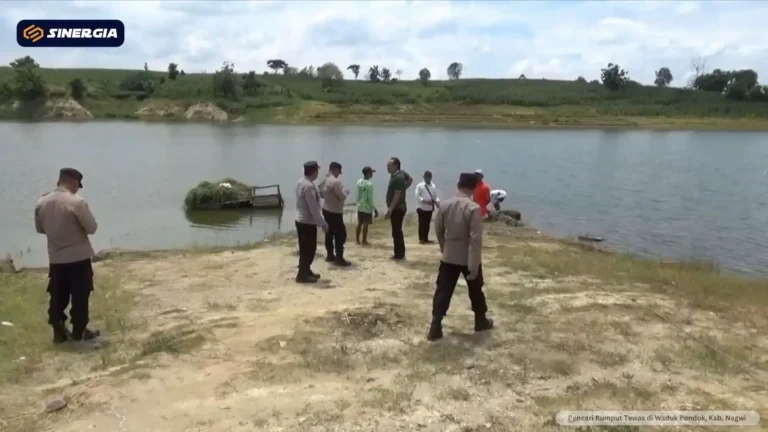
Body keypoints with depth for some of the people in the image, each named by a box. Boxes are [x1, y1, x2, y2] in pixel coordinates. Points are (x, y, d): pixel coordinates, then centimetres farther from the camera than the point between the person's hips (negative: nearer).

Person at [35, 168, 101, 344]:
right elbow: (92, 227, -15)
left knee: (58, 296, 13)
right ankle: (79, 331, 14)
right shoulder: (77, 202, -18)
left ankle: (59, 332, 19)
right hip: (79, 257, -5)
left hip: (55, 258, 5)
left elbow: (40, 228, 13)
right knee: (80, 296, 6)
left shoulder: (41, 202, 1)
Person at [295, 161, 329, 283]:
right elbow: (313, 208, -23)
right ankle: (302, 275, 8)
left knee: (306, 248, 19)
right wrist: (322, 223, -18)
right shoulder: (309, 186, -24)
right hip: (308, 222, -10)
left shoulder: (301, 182, 7)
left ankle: (306, 271, 31)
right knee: (308, 249, 0)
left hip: (301, 220, 10)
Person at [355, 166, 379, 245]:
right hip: (367, 208, -7)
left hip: (360, 206, 7)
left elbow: (358, 195, 8)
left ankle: (357, 240, 21)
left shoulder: (359, 182, 3)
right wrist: (375, 209, -12)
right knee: (365, 224, 2)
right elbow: (370, 198, -19)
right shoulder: (369, 184, -19)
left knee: (359, 223, 15)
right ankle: (364, 241, 9)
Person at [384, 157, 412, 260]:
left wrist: (390, 209, -27)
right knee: (397, 231, 14)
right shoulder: (401, 173, 9)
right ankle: (399, 254, 20)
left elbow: (397, 195, -26)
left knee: (396, 232, -6)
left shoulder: (398, 178, -21)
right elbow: (410, 179, 26)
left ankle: (400, 254, 0)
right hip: (396, 208, 10)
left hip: (397, 208, -10)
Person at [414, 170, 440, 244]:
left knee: (427, 223, 11)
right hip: (422, 208, -4)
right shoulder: (419, 185, -5)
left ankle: (426, 238, 20)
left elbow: (435, 196, 7)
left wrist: (437, 202, -13)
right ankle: (421, 239, 7)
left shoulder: (433, 186, 8)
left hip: (430, 208, 4)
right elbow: (417, 196, -11)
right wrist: (425, 201, -22)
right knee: (421, 224, -1)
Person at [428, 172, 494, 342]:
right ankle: (481, 321, 35)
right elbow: (476, 239, -21)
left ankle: (435, 328, 1)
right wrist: (474, 266, -19)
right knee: (476, 290, 17)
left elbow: (438, 230, 8)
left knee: (443, 291, 6)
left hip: (448, 257, 3)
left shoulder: (445, 205, -3)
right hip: (468, 259, -3)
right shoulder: (474, 208, -18)